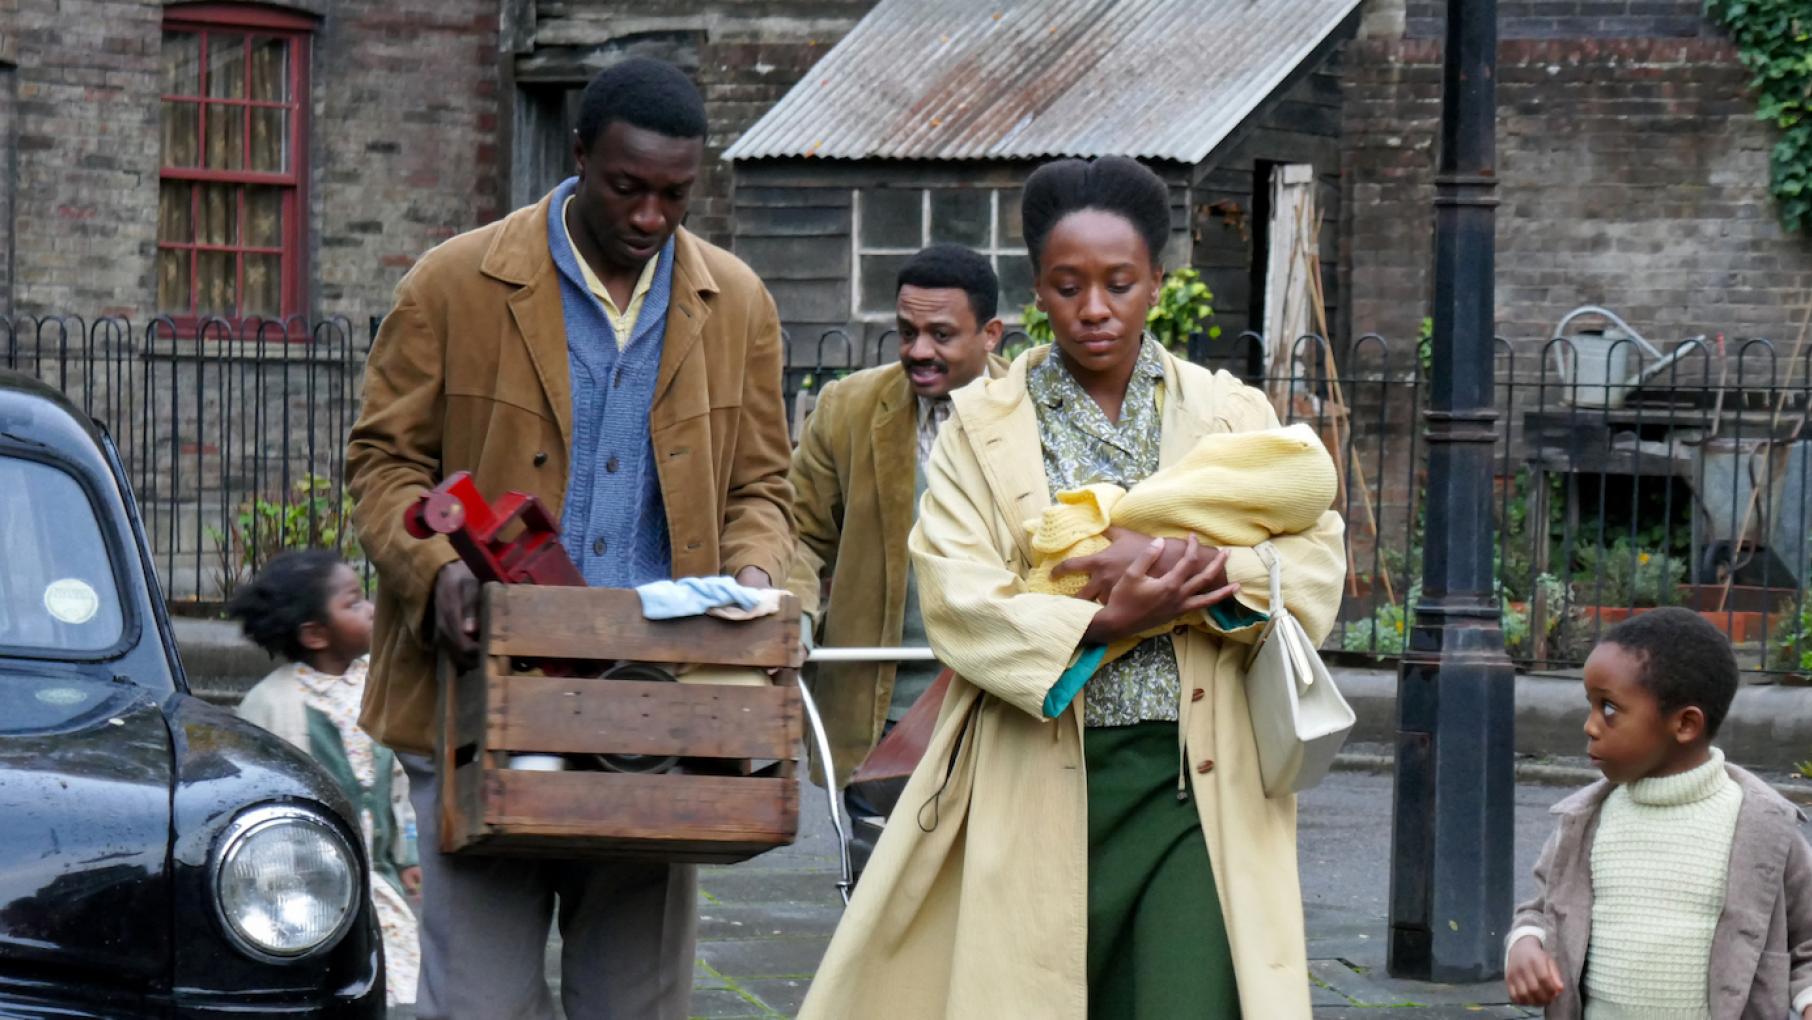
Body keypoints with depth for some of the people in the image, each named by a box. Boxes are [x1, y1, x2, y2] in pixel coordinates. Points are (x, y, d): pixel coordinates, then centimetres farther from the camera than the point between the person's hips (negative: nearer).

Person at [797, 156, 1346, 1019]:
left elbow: (1315, 560, 3)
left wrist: (1198, 566, -15)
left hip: (1196, 785, 0)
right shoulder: (981, 426, 8)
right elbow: (955, 595, -5)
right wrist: (1103, 620, -20)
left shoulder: (1231, 415, 12)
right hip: (1040, 785, 0)